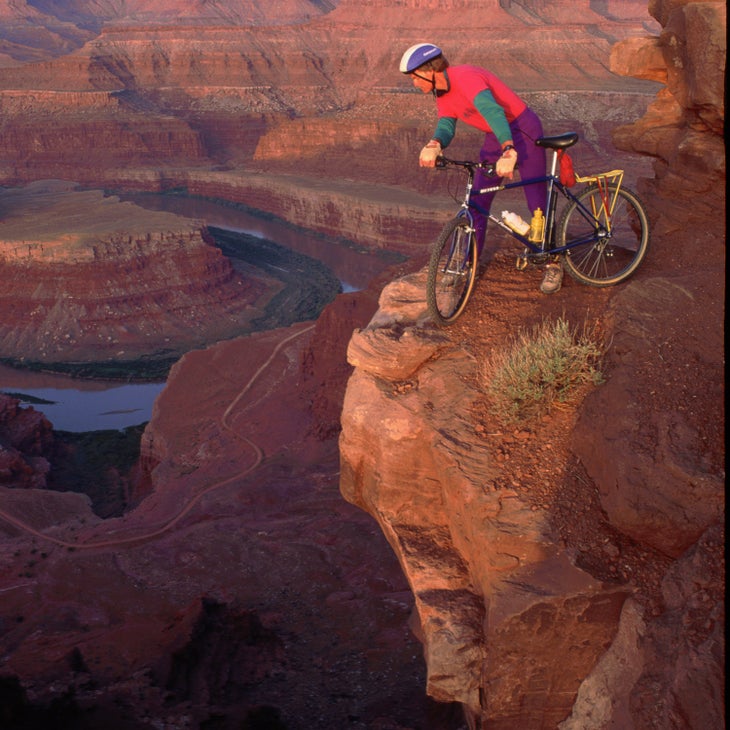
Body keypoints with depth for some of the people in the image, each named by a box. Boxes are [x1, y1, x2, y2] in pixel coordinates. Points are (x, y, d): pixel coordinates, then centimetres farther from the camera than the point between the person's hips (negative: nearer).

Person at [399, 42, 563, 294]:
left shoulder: (465, 78, -27)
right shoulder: (442, 93, 1)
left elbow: (492, 111, -42)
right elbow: (446, 125, -13)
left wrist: (509, 152, -56)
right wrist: (434, 145, -37)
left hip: (523, 130, -8)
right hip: (495, 136, 8)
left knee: (537, 203, -4)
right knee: (476, 202, 5)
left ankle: (553, 265, 11)